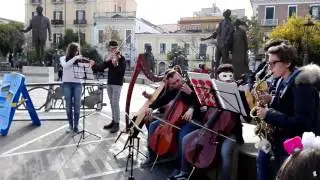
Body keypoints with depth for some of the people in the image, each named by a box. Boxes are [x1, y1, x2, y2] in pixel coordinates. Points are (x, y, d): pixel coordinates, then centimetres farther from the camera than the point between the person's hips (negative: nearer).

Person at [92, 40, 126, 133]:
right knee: (112, 103, 11)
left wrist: (116, 65, -35)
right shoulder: (110, 58, 12)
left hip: (117, 83, -7)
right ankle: (113, 121, 21)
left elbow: (122, 71, -20)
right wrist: (107, 60, -13)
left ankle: (117, 124, -4)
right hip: (109, 83, 7)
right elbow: (101, 68, 1)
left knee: (115, 103, -10)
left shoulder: (121, 58, -6)